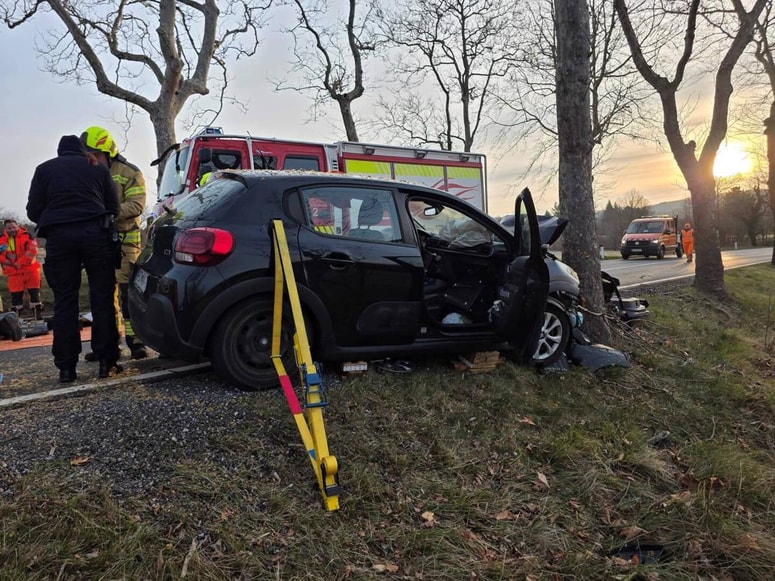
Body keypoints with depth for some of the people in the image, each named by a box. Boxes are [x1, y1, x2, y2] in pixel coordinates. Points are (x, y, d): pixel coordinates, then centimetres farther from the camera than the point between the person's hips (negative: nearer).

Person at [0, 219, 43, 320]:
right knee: (15, 295, 6)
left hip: (30, 270, -2)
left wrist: (20, 263, -18)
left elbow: (32, 251, -16)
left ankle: (38, 314, 10)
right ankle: (15, 316, 14)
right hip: (14, 273, 2)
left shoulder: (26, 236, -6)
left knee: (34, 293, 3)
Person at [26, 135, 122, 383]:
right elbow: (113, 207, 14)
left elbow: (34, 211, 7)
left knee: (64, 302, 4)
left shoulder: (44, 169, 13)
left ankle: (66, 367, 2)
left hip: (59, 237, 1)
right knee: (102, 298, 2)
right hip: (95, 234, 0)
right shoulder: (98, 169, 14)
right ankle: (107, 361, 0)